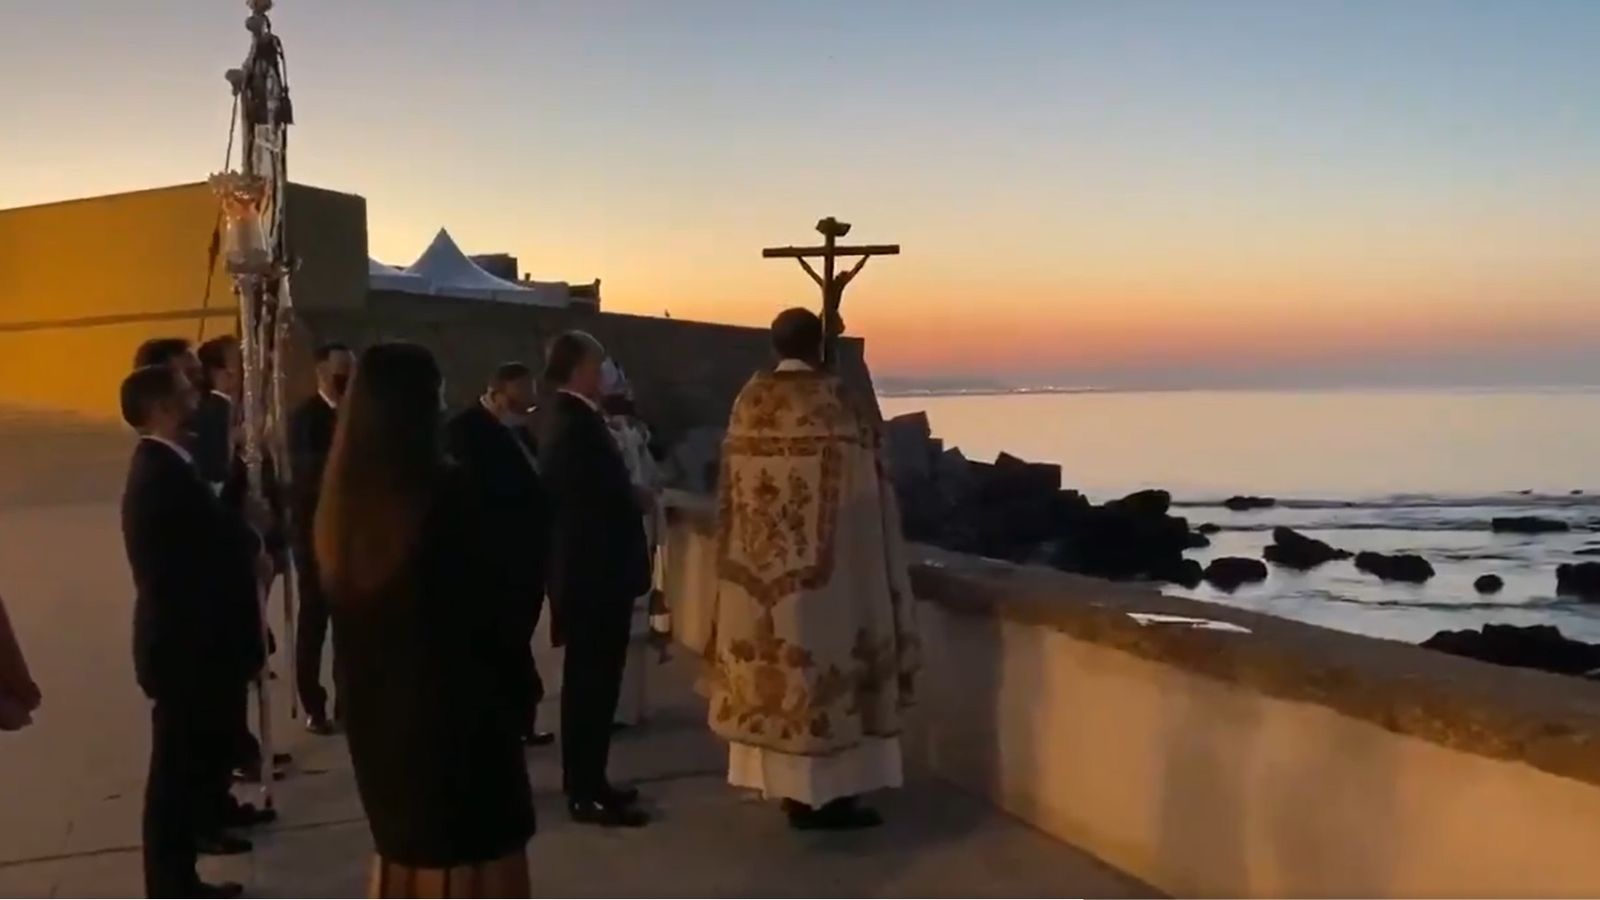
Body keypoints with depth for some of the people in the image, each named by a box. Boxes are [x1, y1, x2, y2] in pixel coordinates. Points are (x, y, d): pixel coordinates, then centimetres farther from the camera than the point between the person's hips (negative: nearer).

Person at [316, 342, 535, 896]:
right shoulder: (447, 492, -21)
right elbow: (500, 600, -13)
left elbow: (341, 606, 7)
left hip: (375, 708, 6)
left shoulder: (341, 499, -2)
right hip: (456, 702, -6)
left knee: (406, 845, 22)